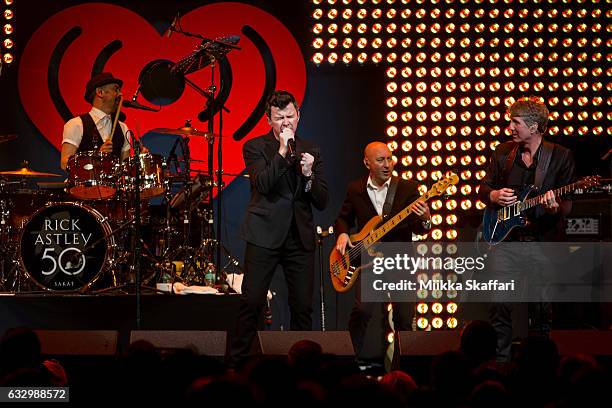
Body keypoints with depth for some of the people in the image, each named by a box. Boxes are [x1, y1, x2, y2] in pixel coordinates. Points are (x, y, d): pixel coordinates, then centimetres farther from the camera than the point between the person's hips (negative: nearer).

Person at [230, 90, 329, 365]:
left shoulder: (310, 151, 14)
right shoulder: (255, 147, 3)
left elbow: (322, 202, 9)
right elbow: (263, 184, -15)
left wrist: (309, 174, -7)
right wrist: (283, 151, -15)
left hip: (300, 238, 3)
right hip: (265, 236, -3)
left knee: (303, 307, 2)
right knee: (251, 302, -6)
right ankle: (236, 362, 0)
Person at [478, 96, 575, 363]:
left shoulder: (560, 156, -1)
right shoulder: (503, 152, 8)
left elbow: (567, 205, -2)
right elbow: (483, 189, 15)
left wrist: (555, 208, -25)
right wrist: (495, 196, -7)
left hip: (543, 241, -2)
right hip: (506, 240, 2)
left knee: (542, 308, 5)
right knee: (501, 303, -5)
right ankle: (500, 362, 6)